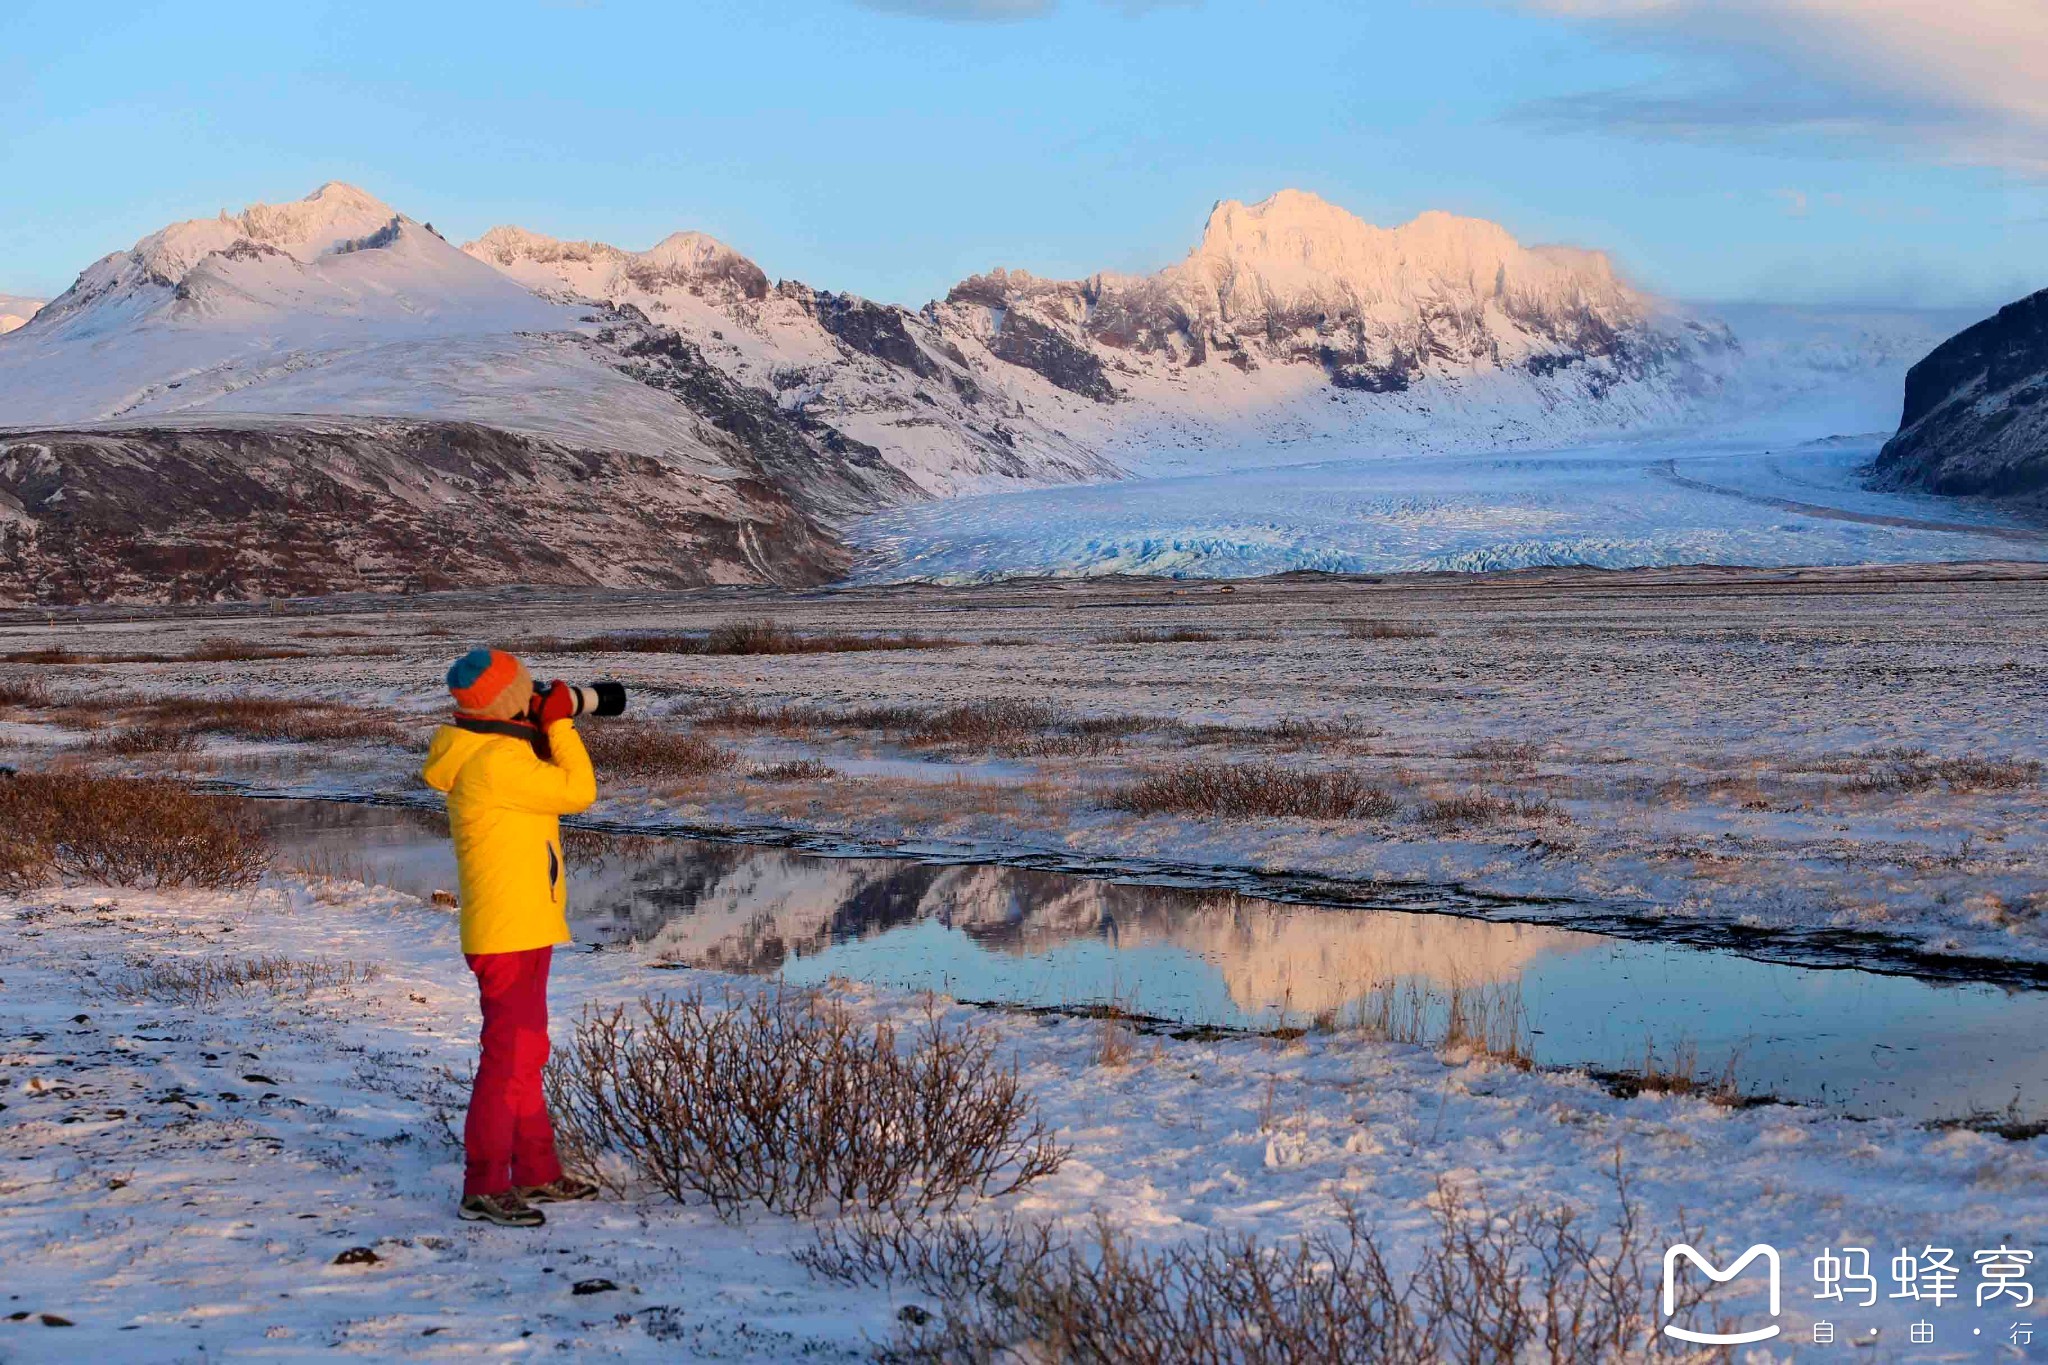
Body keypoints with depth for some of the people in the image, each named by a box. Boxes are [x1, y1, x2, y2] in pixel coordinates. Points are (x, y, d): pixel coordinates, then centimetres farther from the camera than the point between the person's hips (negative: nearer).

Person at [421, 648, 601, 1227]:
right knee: (509, 1055, -7)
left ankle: (536, 1172, 29)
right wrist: (560, 724, -8)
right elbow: (578, 792, -16)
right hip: (509, 934, -11)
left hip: (523, 929, 11)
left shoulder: (479, 751, 10)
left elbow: (548, 787, 20)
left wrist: (546, 730, 9)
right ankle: (484, 1186, -3)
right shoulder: (497, 762, -21)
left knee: (526, 1051, 18)